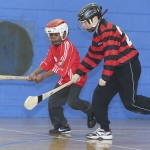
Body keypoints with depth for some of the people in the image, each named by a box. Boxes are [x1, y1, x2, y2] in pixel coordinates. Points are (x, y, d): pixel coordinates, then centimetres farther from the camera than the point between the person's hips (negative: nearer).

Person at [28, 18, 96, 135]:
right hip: (64, 80, 9)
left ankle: (91, 111, 2)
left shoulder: (67, 46, -22)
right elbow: (47, 63, 1)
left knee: (72, 101, -25)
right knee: (53, 102, 3)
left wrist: (43, 77, -28)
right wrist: (35, 73, -15)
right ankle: (62, 127, 14)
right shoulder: (53, 47, 7)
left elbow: (60, 66, -28)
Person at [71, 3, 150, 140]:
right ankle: (105, 131, 9)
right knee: (99, 97, 4)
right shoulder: (98, 34, 13)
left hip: (129, 66, -10)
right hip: (117, 69, 10)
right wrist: (79, 73, 15)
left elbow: (111, 55, -24)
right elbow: (92, 56, 19)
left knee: (130, 102, -15)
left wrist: (105, 77, -23)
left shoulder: (109, 30, -18)